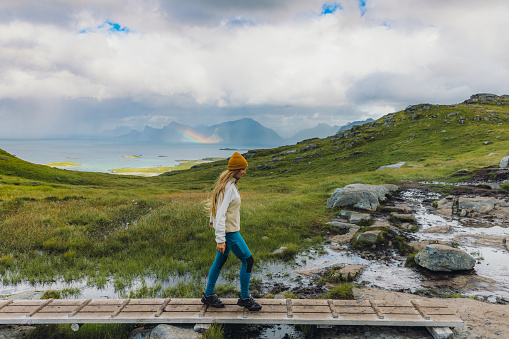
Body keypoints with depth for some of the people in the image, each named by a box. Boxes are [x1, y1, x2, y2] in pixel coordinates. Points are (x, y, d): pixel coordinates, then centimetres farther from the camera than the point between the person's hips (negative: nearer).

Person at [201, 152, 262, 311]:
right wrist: (220, 240, -27)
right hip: (229, 231, -10)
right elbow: (221, 214, -27)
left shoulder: (227, 183, 6)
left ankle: (208, 295, 30)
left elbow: (216, 202, 23)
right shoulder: (227, 188, -24)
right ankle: (244, 298, 13)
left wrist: (212, 219, 38)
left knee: (220, 260, 17)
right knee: (248, 261, -1)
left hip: (225, 227, 10)